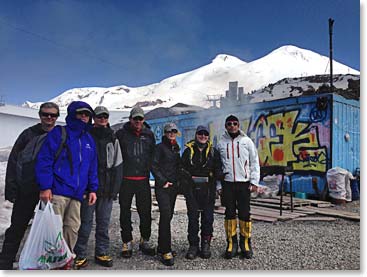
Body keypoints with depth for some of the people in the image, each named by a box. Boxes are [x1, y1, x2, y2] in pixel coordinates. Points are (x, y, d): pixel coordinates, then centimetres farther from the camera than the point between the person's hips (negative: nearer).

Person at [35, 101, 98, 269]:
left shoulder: (89, 140, 18)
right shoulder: (58, 134, 0)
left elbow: (92, 167, 19)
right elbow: (44, 160, -8)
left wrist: (92, 189, 12)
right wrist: (45, 187, -15)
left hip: (77, 193, 6)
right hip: (57, 191, -5)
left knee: (73, 228, 8)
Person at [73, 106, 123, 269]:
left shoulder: (113, 139, 11)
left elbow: (117, 165, 8)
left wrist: (115, 188, 1)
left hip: (106, 188, 3)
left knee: (104, 222, 9)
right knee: (85, 222, -1)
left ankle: (102, 253, 19)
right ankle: (80, 255, 10)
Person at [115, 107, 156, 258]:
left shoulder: (149, 134, 8)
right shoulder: (121, 134, -1)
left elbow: (153, 154, 17)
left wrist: (149, 168, 12)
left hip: (143, 179, 2)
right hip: (125, 179, -2)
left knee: (146, 212, 8)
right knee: (125, 212, 8)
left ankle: (145, 240, 25)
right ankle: (127, 242, 22)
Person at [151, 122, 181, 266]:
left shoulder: (176, 148, 16)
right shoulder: (160, 147, -4)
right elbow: (154, 166, -10)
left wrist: (178, 182, 13)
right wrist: (163, 181, -13)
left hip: (173, 186, 7)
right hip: (162, 186, -7)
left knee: (168, 216, 10)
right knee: (166, 215, -14)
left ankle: (161, 247, 22)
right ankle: (165, 252, -11)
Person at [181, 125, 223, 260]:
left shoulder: (213, 151, 9)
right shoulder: (188, 151, 8)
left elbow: (218, 169, 8)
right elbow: (182, 168, 10)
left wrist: (218, 174, -14)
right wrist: (186, 175, -9)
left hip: (208, 189, 1)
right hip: (192, 189, 0)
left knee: (208, 217, 4)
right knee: (193, 218, 2)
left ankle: (206, 245, 18)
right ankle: (193, 245, 13)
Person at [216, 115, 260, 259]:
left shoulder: (247, 141, 4)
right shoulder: (221, 143, 7)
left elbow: (254, 162, 4)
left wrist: (254, 182, -4)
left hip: (244, 182, -1)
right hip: (228, 183, 1)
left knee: (245, 214, 2)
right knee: (229, 213, 5)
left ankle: (245, 243, 14)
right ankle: (231, 243, 15)